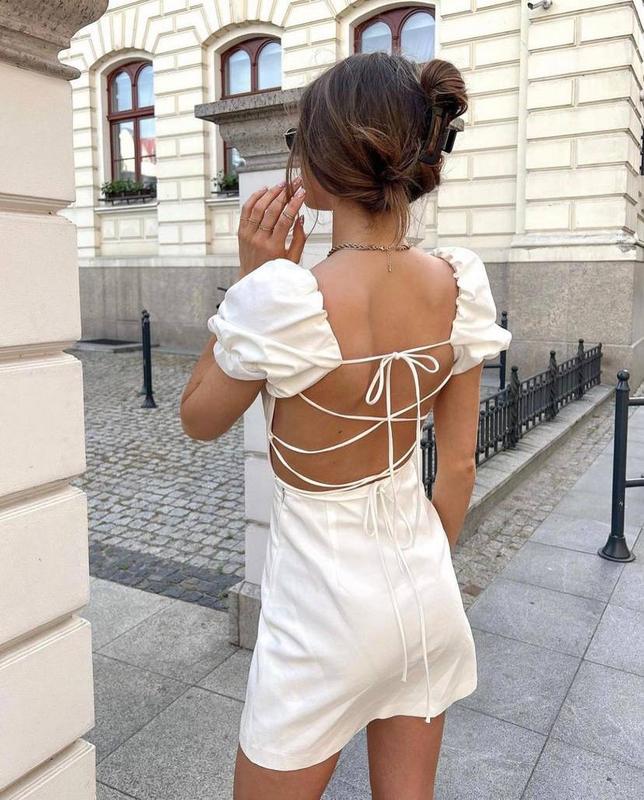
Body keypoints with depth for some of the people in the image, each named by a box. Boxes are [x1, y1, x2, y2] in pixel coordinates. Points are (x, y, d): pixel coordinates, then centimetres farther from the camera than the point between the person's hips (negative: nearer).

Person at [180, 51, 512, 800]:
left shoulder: (283, 297, -28)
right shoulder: (457, 286, -11)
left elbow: (199, 420, -7)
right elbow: (458, 466, 0)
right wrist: (418, 571, 15)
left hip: (324, 608, -5)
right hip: (428, 587, 5)